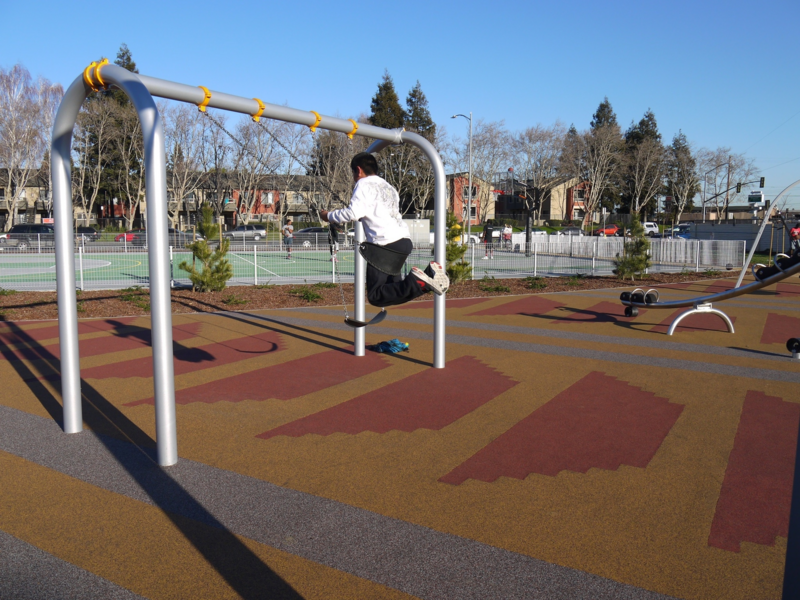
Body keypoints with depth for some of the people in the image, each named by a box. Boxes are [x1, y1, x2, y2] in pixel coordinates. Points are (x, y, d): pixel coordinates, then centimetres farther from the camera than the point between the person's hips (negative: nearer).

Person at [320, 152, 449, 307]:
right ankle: (429, 273, 0)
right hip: (404, 240, 9)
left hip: (386, 245, -9)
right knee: (393, 291, 17)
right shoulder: (388, 187, 26)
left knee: (375, 297, -8)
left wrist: (329, 216, 2)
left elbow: (354, 213, -14)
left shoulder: (364, 184, 0)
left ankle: (415, 283, -25)